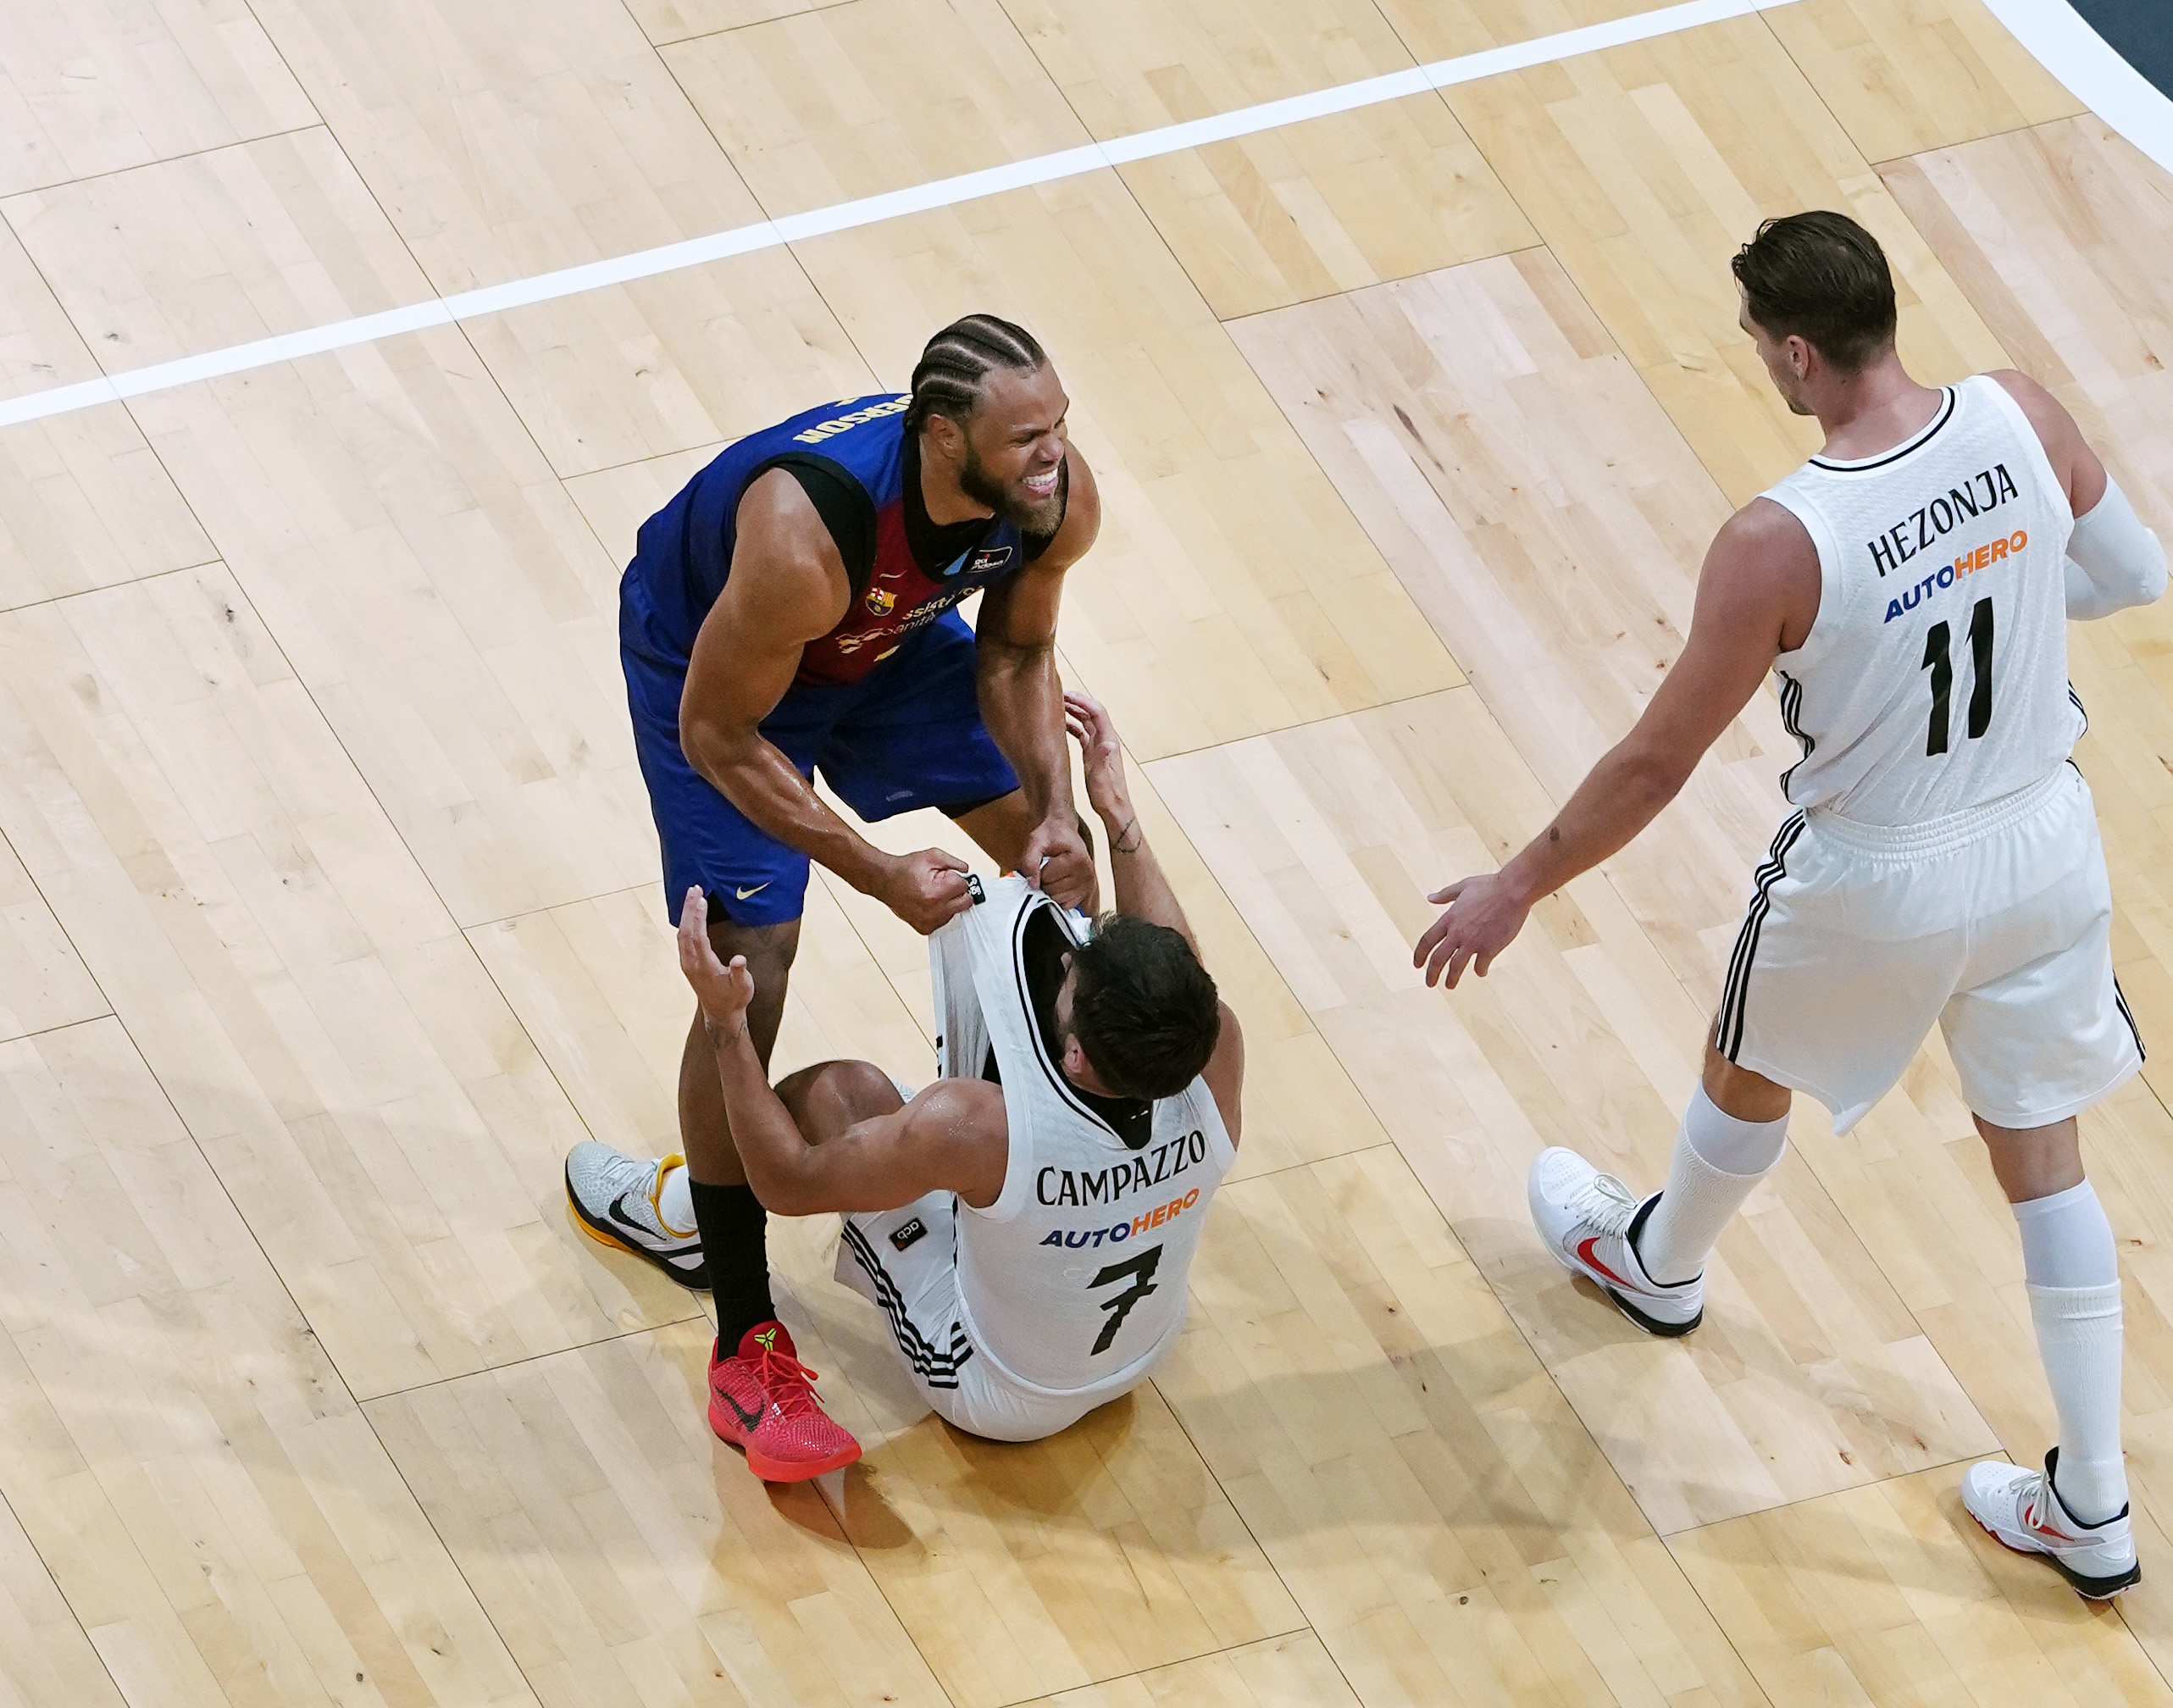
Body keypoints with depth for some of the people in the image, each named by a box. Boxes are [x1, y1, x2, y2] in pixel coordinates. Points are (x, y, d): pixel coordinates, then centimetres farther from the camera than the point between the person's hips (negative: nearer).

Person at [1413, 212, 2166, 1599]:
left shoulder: (1780, 545, -30)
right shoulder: (2021, 420, -17)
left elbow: (1656, 763, -19)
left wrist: (1518, 889, -5)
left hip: (1879, 884, -4)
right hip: (2046, 843, 4)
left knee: (1747, 1073, 29)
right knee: (2044, 1157, 18)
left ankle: (1656, 1264, 60)